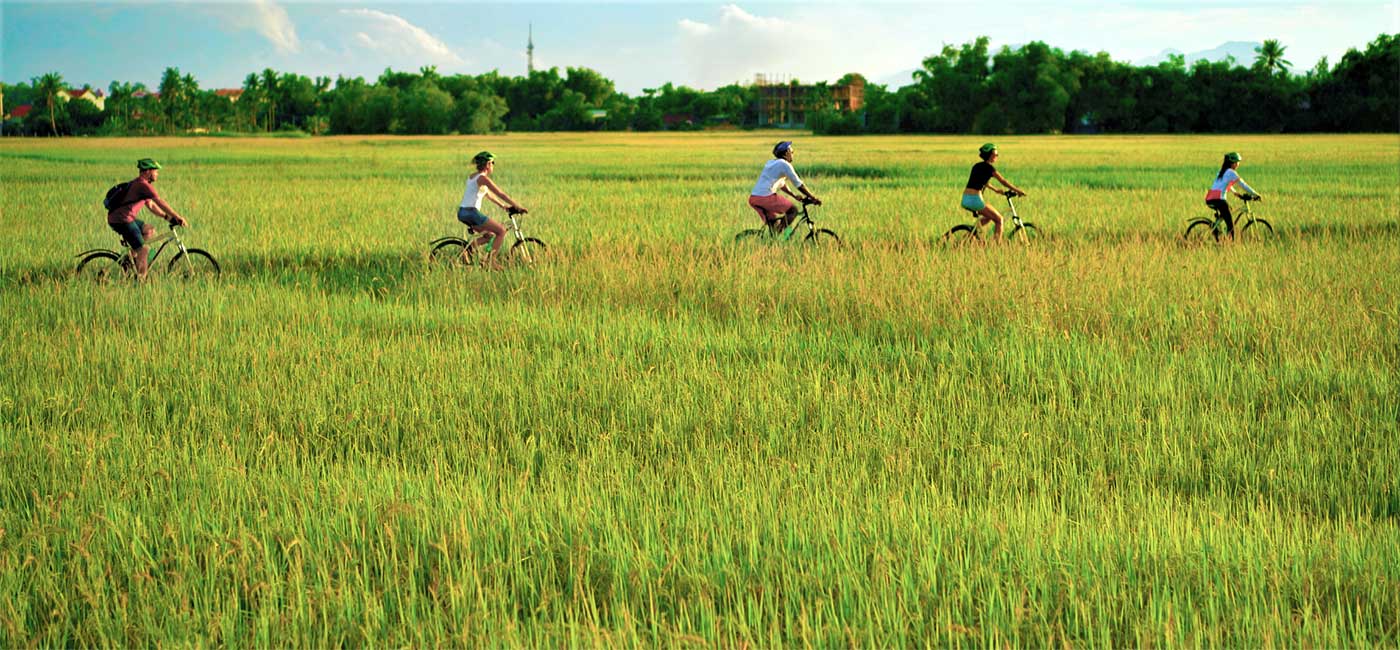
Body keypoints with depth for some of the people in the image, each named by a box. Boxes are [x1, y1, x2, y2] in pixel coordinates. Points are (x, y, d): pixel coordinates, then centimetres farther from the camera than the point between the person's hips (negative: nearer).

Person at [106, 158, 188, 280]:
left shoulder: (139, 184, 20)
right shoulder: (143, 184, -13)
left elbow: (151, 205, 25)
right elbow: (160, 202, -16)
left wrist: (167, 217, 16)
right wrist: (178, 217, -13)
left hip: (126, 218, 10)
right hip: (121, 220, -10)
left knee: (150, 230, 19)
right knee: (142, 249, -10)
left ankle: (131, 256, 14)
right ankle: (141, 279, -8)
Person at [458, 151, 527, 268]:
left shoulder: (472, 177, 19)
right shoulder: (483, 178, -9)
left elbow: (488, 194, 30)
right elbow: (501, 194, -10)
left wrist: (503, 205, 34)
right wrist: (517, 206, -6)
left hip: (462, 213, 9)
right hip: (471, 213, -9)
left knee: (490, 234, 21)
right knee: (501, 230, -3)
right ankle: (489, 261, -6)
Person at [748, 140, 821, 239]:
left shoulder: (771, 163, 24)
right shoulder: (785, 164, -3)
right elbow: (799, 184, -1)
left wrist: (794, 196, 32)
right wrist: (813, 198, 6)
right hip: (766, 197, -9)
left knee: (775, 223, 20)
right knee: (793, 210, -1)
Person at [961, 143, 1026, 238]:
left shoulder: (977, 166, 18)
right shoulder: (988, 167, -6)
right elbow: (1003, 181, -2)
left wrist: (996, 190, 43)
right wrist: (1018, 190, 7)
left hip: (965, 199, 8)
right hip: (975, 199, -8)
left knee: (990, 216, 28)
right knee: (999, 219, 6)